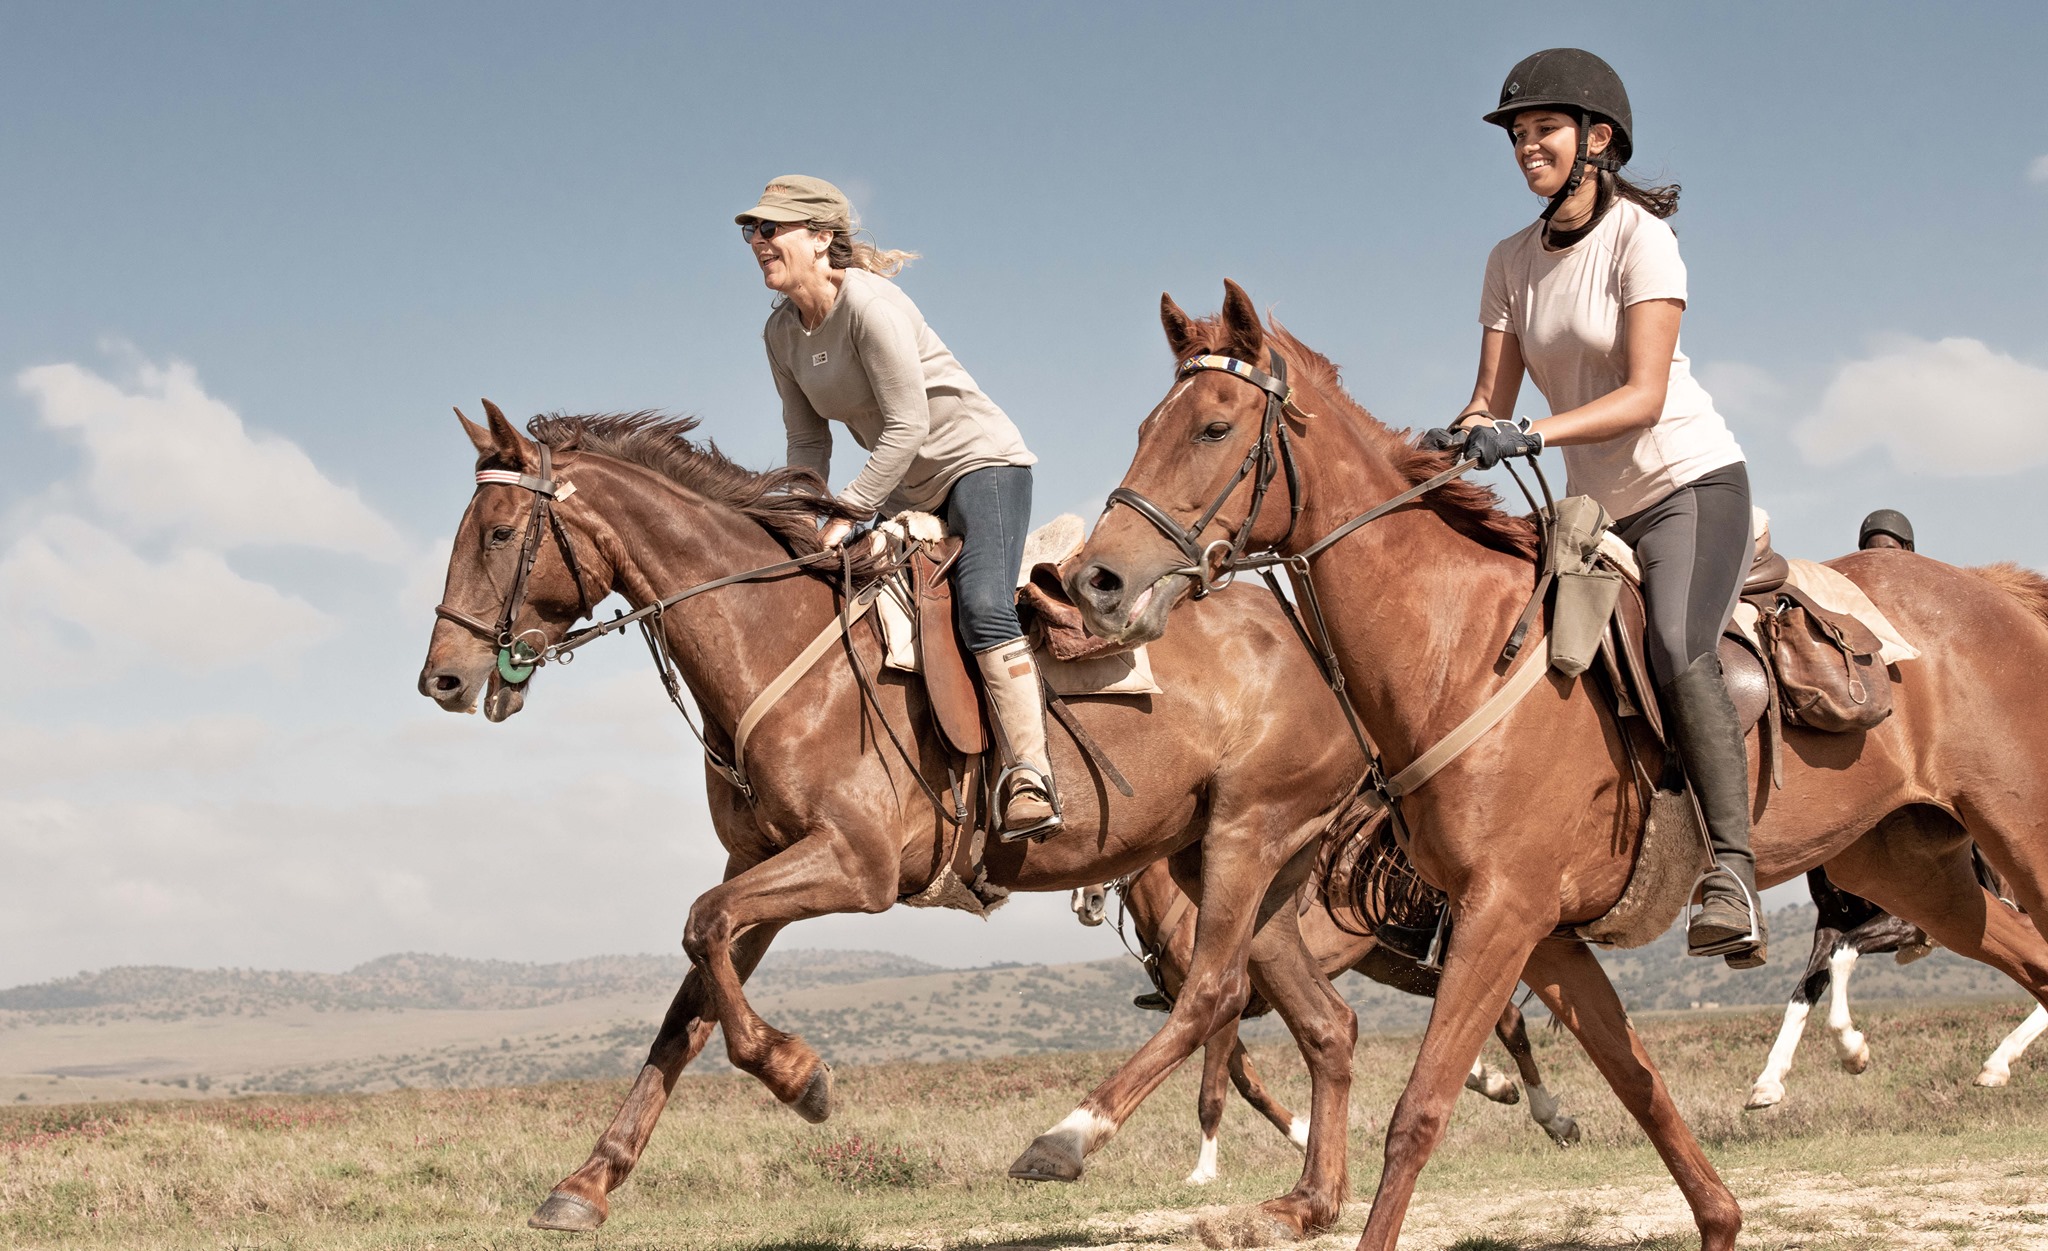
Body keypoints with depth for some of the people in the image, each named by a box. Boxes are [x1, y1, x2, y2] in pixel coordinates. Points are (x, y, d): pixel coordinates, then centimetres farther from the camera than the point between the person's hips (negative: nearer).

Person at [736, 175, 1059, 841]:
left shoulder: (869, 303, -21)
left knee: (981, 606, -27)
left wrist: (846, 515, -24)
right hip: (907, 493, 9)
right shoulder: (782, 332, 3)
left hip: (980, 461, -9)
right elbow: (808, 440, 9)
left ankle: (1029, 778, -30)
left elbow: (907, 425, -25)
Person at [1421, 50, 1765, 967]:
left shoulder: (1639, 237, -12)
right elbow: (1491, 398, 5)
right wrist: (1454, 443, -17)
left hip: (1691, 485, -8)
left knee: (1677, 650, -31)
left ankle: (1733, 875, -34)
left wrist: (1531, 435, -33)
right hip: (1597, 508, 8)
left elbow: (1645, 395, -21)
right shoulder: (1512, 261, 7)